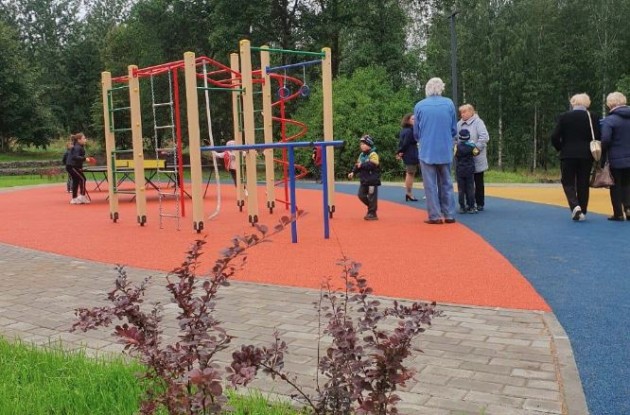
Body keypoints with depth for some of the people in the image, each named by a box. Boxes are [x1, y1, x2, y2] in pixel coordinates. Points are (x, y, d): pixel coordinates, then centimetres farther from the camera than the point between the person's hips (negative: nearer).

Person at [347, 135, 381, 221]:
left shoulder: (373, 154, -13)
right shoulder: (361, 155, 13)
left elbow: (372, 165, -27)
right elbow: (357, 165, 14)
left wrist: (362, 165, -25)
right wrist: (353, 172, 0)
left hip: (372, 180, -9)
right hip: (364, 180, 9)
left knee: (372, 197, -3)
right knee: (361, 195, 11)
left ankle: (372, 214, 6)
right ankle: (371, 207, 30)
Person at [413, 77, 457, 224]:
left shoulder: (419, 106, -3)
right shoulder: (449, 104, -1)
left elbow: (416, 132, 5)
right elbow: (454, 129, 5)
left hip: (427, 151, -2)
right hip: (445, 151, 2)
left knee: (430, 185, 4)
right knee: (446, 183, 12)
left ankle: (435, 216, 3)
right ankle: (449, 215, 12)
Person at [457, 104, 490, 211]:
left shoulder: (478, 122, -6)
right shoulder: (460, 124, 8)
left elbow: (484, 137, -15)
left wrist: (476, 148, -18)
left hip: (476, 159, -4)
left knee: (478, 182, 5)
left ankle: (480, 203, 12)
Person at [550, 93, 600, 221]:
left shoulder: (564, 117, -3)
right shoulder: (593, 117, -1)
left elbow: (555, 137, -8)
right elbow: (598, 137, -6)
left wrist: (561, 148, 9)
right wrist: (592, 150, 11)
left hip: (568, 155, -1)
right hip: (586, 156, 1)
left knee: (568, 182, 6)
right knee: (583, 184, 11)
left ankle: (575, 206, -17)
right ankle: (582, 211, 13)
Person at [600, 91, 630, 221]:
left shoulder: (609, 120, -13)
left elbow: (605, 139, -19)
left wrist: (602, 152, -3)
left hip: (616, 159, -5)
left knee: (616, 186, 6)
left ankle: (618, 213, 8)